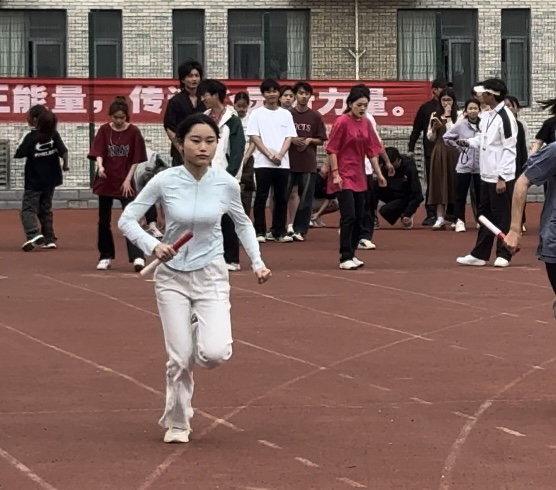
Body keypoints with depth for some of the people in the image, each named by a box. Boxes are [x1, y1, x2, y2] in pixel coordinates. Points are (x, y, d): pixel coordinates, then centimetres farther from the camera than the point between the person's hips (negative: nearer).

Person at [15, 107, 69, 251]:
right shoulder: (53, 134, -1)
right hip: (51, 178, 6)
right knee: (45, 209, 18)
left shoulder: (30, 137, -15)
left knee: (28, 209, -7)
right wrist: (65, 165, 12)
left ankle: (34, 234, -30)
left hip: (34, 180, -6)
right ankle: (50, 239, 16)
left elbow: (18, 154, -12)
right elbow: (63, 152, -4)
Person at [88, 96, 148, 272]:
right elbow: (98, 153, -7)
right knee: (104, 221, 9)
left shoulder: (133, 132, -4)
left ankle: (137, 257, -17)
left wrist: (128, 179, -8)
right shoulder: (104, 130, -1)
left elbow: (136, 159, -2)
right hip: (105, 181, 2)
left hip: (125, 183, -2)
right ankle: (106, 257, 21)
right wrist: (100, 166, -28)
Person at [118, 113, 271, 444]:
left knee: (214, 354, -18)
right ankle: (177, 423, 22)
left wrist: (257, 262, 2)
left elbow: (243, 223, 10)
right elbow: (127, 220, -7)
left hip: (211, 276, 0)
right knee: (180, 358, -3)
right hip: (172, 276, 0)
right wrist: (152, 246, -24)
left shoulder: (226, 183, -8)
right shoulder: (165, 182, -12)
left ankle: (203, 332, 20)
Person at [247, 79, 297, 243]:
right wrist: (270, 155, -13)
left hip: (283, 163, 3)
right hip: (263, 162, -3)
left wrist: (280, 155, -12)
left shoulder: (286, 114, 9)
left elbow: (289, 137, 5)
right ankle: (259, 232, 1)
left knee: (282, 198, 4)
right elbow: (254, 137, -4)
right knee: (261, 197, -2)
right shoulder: (257, 114, 2)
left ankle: (278, 232, 11)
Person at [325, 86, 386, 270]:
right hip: (343, 177, -7)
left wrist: (378, 173, 10)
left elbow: (372, 150, 12)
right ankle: (345, 258, -7)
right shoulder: (342, 122, -12)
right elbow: (332, 150, -12)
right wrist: (335, 174, -16)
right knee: (349, 216, -11)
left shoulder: (366, 123, 7)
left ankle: (351, 254, 19)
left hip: (359, 176, 7)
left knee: (358, 218, 9)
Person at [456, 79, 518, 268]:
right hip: (486, 176, 9)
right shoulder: (487, 116, 10)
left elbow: (509, 149, -19)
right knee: (485, 215, 13)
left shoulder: (505, 117, -17)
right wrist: (468, 142, 3)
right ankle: (480, 254, 19)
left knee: (502, 217, 0)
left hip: (501, 178, -9)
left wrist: (502, 178, -20)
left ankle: (503, 254, 10)